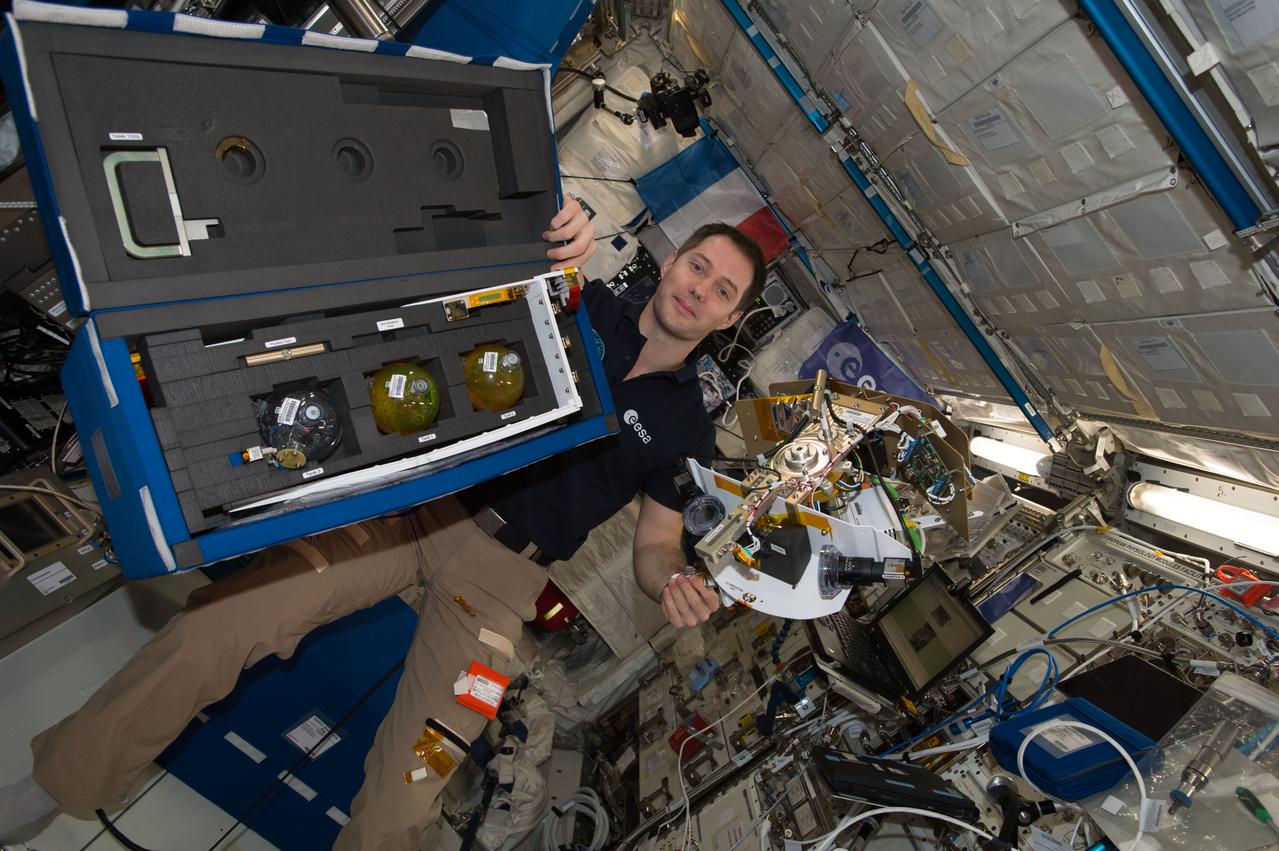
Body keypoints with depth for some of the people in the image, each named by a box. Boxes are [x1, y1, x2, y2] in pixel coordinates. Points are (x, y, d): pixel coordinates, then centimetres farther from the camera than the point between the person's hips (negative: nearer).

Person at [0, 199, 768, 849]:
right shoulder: (583, 305, 7)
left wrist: (675, 584, -16)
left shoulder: (688, 425, 7)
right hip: (418, 499, 1)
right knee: (214, 626, -12)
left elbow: (656, 544, 8)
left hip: (501, 570, -1)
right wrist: (557, 213, -17)